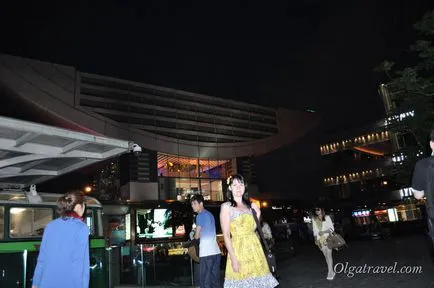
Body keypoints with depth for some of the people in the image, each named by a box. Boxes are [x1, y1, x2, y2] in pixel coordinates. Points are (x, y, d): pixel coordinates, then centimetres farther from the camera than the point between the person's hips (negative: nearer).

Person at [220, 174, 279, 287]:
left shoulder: (249, 205, 13)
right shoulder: (226, 207, -2)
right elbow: (226, 235, -8)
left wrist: (258, 216, 8)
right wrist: (233, 259, -14)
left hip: (255, 247, 5)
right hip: (239, 249, -5)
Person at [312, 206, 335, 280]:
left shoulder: (327, 217, -4)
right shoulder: (314, 220, 3)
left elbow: (332, 228, -3)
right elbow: (315, 231, 9)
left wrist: (324, 232, -15)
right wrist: (315, 239, 1)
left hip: (328, 239, -3)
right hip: (320, 240, 3)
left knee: (329, 255, -9)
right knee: (326, 256, 5)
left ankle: (330, 273, -6)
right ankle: (331, 272, 13)